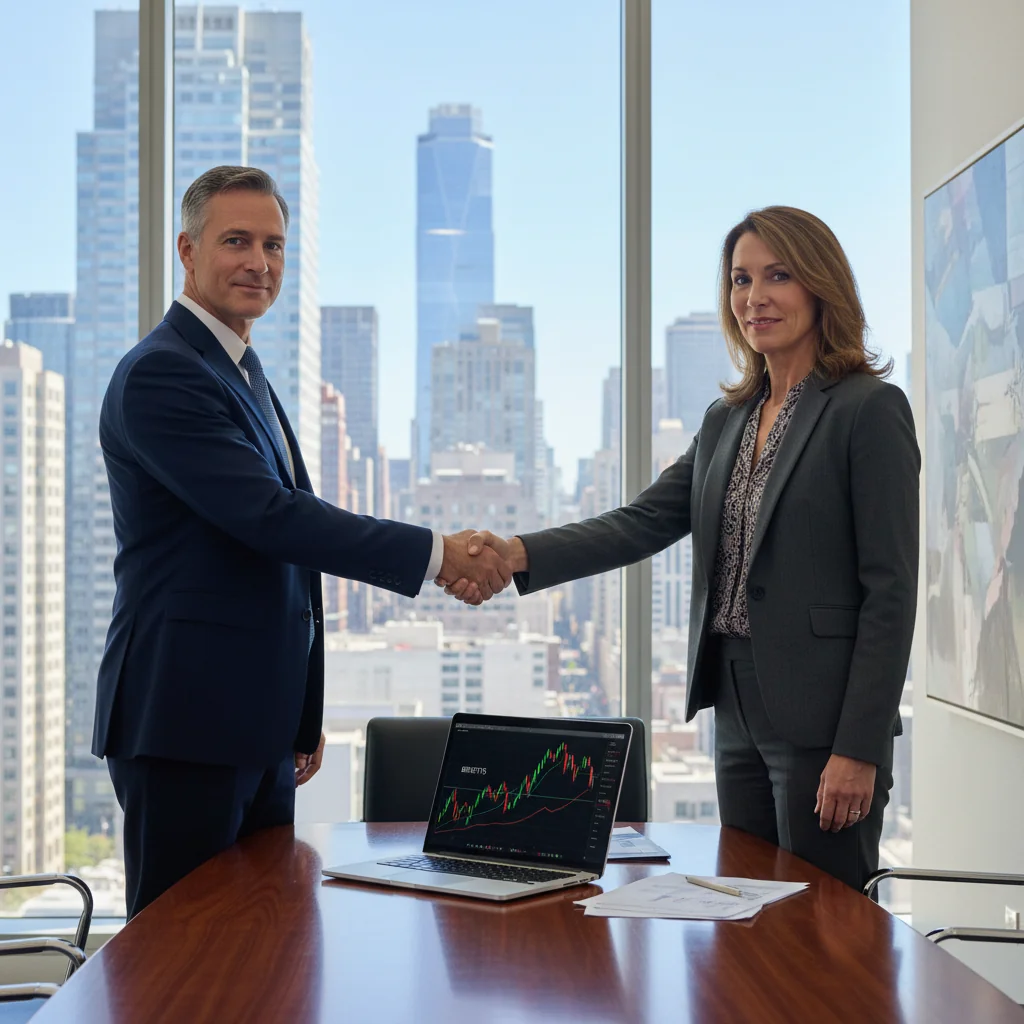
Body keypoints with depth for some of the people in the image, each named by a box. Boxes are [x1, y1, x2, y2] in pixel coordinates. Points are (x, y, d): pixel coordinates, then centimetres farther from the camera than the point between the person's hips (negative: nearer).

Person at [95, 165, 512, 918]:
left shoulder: (245, 376, 20)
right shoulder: (161, 374, -12)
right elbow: (268, 516, -22)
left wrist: (302, 715, 22)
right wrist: (434, 554, -19)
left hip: (258, 725, 9)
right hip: (186, 722, -9)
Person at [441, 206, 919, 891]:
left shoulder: (870, 410, -8)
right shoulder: (728, 419, 15)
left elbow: (890, 590, -12)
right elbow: (645, 522, 5)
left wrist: (859, 750, -17)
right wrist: (520, 554, -11)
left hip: (824, 719, -7)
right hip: (739, 713, 7)